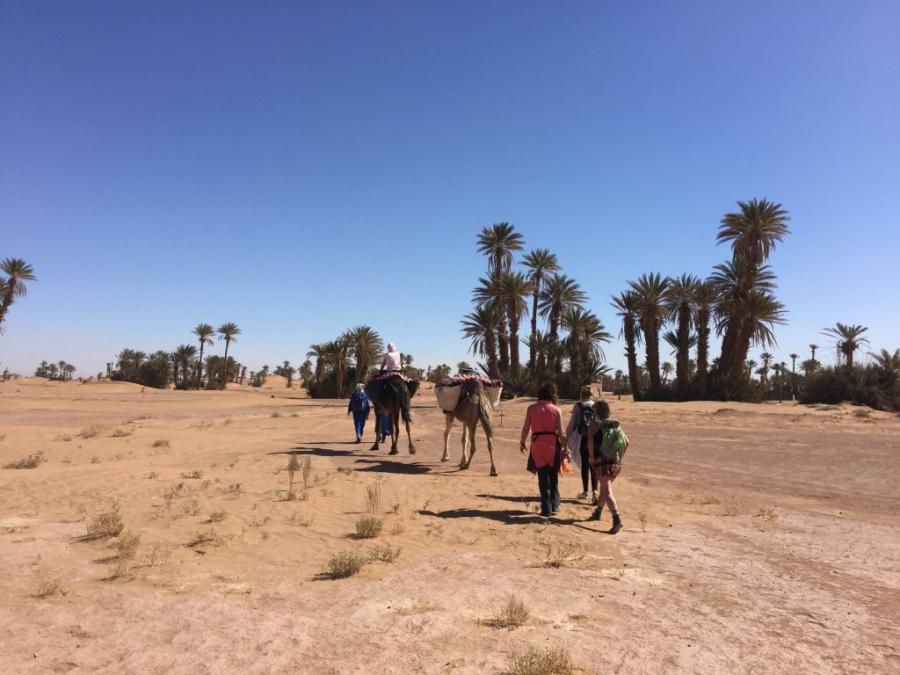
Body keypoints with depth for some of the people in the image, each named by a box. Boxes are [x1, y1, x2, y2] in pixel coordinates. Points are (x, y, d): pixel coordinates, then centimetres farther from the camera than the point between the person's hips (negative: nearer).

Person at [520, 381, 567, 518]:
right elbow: (560, 432, -4)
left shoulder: (532, 408, -1)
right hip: (553, 444, 0)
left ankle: (546, 509, 10)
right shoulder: (556, 410, -3)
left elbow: (525, 428, 0)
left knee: (543, 478, 8)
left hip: (537, 443, 0)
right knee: (553, 477, 17)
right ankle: (554, 506, 22)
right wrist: (565, 449, 4)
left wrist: (522, 443, 13)